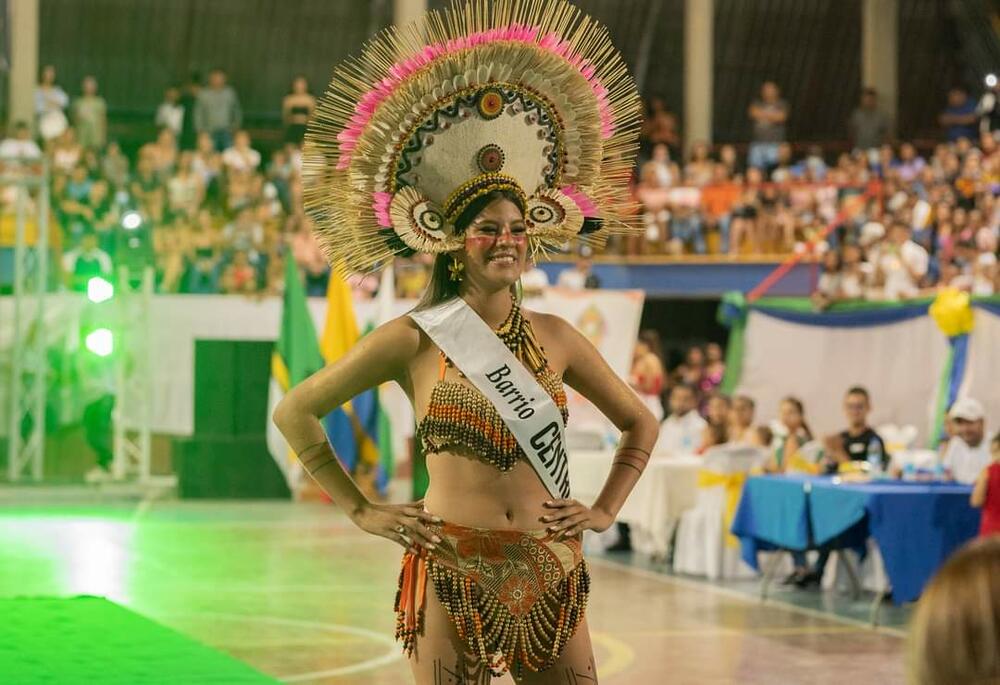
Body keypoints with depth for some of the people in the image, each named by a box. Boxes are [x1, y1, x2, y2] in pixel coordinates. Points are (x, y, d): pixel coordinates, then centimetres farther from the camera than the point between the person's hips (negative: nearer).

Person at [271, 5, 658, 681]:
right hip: (453, 570, -3)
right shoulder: (413, 340, 0)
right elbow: (296, 411, 5)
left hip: (550, 575, 3)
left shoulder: (556, 338, 9)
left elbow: (641, 424, 22)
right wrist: (361, 510, 3)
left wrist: (605, 511, 11)